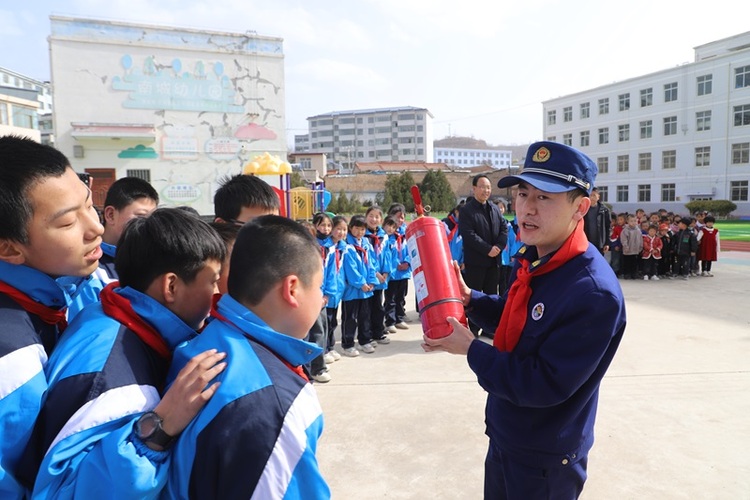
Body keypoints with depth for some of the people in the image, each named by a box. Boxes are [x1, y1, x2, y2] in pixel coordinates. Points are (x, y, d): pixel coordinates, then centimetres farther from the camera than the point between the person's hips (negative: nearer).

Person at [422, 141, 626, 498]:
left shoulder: (594, 293, -31)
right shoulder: (532, 258, -4)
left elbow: (544, 385, -30)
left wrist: (471, 349, -22)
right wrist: (470, 299, -6)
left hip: (545, 461, -7)